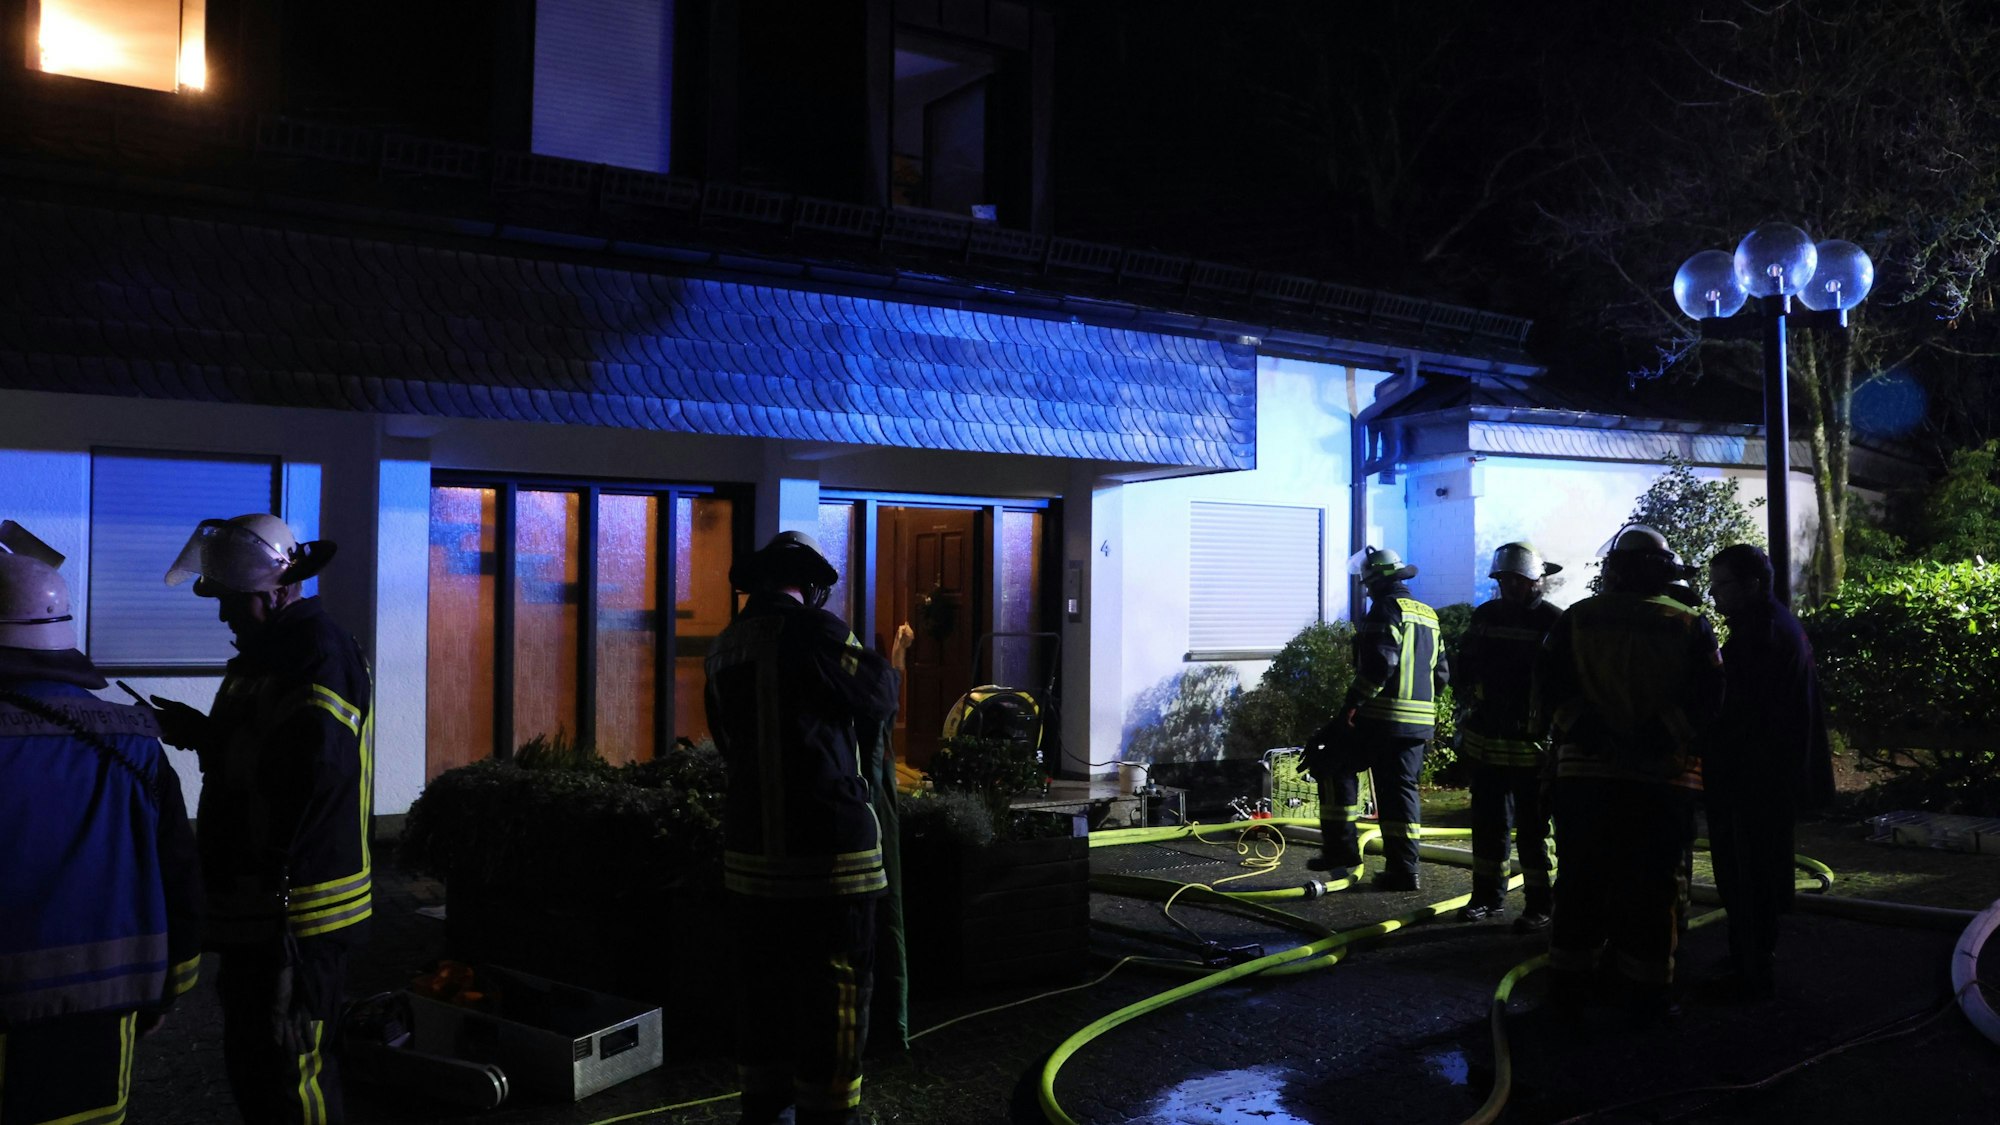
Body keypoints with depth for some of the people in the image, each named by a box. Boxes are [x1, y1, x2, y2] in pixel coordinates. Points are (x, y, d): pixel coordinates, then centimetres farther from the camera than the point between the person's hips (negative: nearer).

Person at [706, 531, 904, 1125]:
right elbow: (880, 695, -3)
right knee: (832, 994, 1)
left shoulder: (725, 648, 9)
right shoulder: (813, 631, -12)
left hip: (749, 850, 7)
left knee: (763, 986, 17)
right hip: (826, 852, -7)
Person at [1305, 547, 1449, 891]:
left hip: (1382, 719, -8)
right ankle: (1402, 869, 9)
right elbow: (1441, 672, 20)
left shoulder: (1387, 609, -10)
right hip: (1419, 722, 8)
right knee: (1399, 788, 11)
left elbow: (1380, 663, -22)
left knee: (1328, 759, 5)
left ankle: (1341, 848, 3)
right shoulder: (1428, 615, 18)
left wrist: (1354, 701, -19)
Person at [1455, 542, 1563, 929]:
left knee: (1532, 826, 0)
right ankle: (1488, 894, 25)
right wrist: (1471, 699, 6)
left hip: (1530, 742, -6)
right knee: (1487, 820, 14)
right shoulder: (1485, 615, 9)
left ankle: (1540, 905, 8)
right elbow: (1464, 663, 20)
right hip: (1486, 738, 6)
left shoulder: (1552, 621, -10)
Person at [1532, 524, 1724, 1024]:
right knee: (1651, 886, 6)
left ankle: (1568, 986, 15)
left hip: (1585, 772, 1)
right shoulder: (1691, 626, 2)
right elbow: (1709, 699, -2)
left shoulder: (1576, 620, 2)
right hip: (1664, 778, -1)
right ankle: (1647, 993, 11)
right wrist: (1663, 738, 6)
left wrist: (1579, 732, 5)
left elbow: (1548, 688, -3)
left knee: (1581, 880, 9)